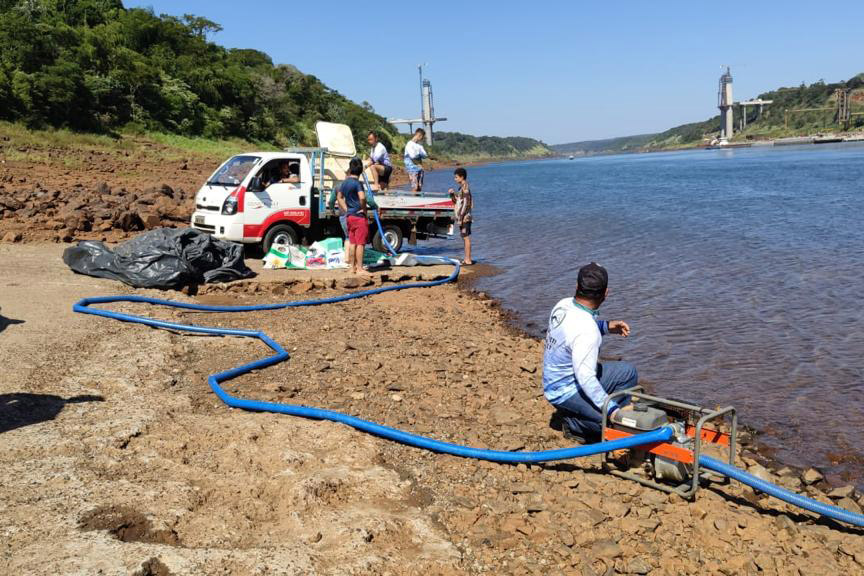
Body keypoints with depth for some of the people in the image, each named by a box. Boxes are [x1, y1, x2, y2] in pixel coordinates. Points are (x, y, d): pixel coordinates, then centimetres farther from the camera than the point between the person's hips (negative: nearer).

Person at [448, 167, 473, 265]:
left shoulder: (465, 188, -14)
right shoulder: (462, 188, 15)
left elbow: (465, 204, -20)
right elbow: (456, 201, 21)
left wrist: (460, 217, -22)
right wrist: (452, 194, 5)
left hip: (464, 217, -10)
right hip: (463, 218, 10)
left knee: (466, 238, -5)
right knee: (465, 238, 13)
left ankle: (468, 260, -2)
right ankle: (467, 258, 19)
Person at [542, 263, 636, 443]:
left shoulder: (563, 305, -6)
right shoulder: (587, 332, -32)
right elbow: (586, 378, -33)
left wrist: (605, 326, 5)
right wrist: (612, 409, -30)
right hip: (566, 392, -9)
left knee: (628, 373, 11)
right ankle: (573, 422, -1)